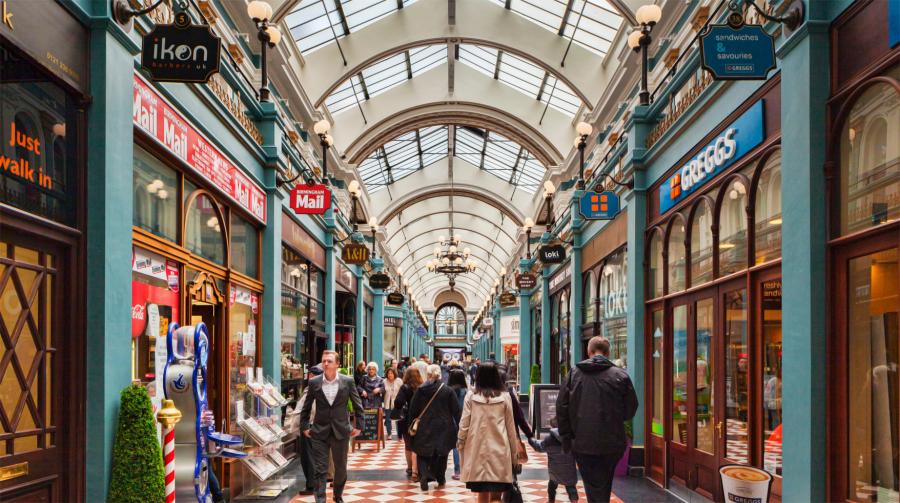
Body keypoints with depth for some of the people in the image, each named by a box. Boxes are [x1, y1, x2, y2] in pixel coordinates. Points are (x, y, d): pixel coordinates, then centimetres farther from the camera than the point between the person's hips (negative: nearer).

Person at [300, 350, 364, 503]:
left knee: (341, 468, 13)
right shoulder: (314, 382, -2)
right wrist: (304, 426, 6)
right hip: (319, 432, 0)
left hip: (341, 431, 1)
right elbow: (306, 407, 8)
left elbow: (358, 405, 4)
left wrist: (358, 426, 3)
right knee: (320, 469, -4)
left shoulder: (348, 381, -4)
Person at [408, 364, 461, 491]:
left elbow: (413, 410, 1)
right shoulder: (448, 390, -4)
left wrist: (411, 424, 11)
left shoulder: (420, 390, -3)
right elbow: (456, 411, -2)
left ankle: (424, 475, -16)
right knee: (441, 454, 16)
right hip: (443, 428, 1)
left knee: (423, 454, 6)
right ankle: (440, 479, 24)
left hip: (425, 428, 0)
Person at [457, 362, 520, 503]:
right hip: (500, 450, -1)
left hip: (477, 450, 1)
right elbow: (511, 427, 6)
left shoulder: (471, 396, 0)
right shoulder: (505, 397, 1)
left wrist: (460, 444, 16)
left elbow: (464, 425, 2)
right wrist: (514, 452, 15)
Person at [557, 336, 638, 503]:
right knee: (605, 488, 20)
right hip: (612, 444, 0)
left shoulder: (574, 374, 1)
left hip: (583, 444, 0)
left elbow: (561, 408, 1)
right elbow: (630, 410, 1)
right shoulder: (621, 376, -4)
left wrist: (566, 438, 8)